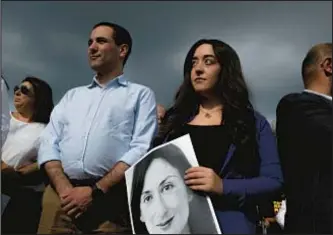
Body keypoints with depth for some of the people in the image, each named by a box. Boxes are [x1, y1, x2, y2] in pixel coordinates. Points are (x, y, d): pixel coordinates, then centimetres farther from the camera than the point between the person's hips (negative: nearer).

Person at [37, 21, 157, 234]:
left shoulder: (141, 94, 6)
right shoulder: (72, 95, 19)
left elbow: (141, 149, -6)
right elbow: (49, 143, 10)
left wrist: (96, 191, -15)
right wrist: (63, 188, -8)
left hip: (109, 199, -3)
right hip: (61, 196, 4)